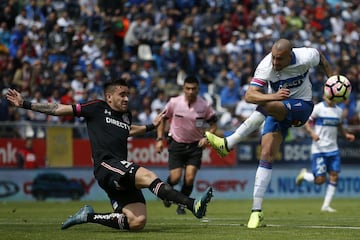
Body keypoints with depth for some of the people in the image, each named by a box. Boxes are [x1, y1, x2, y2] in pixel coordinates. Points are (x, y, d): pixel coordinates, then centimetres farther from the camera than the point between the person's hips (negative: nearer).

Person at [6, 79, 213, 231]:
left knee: (137, 222, -8)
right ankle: (192, 204, -47)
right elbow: (59, 109, 7)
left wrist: (152, 126, 44)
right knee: (148, 176, -32)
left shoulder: (126, 115, 23)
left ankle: (89, 217, 8)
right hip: (106, 166, -8)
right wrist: (25, 104, 4)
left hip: (122, 176, 8)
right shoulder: (97, 108, 5)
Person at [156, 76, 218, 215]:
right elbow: (163, 119, 5)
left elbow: (213, 123, 4)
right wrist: (160, 139, -1)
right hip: (176, 144, 0)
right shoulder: (174, 102, -9)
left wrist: (206, 137, -12)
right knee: (175, 178, -8)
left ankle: (182, 203, 14)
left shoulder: (204, 105, -9)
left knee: (189, 178, -11)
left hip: (195, 145, 0)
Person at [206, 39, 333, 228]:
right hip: (277, 109, 2)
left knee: (266, 106, -35)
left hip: (302, 107, -2)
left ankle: (228, 144, -33)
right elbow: (249, 95, -32)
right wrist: (273, 96, -49)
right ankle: (257, 211, -9)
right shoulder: (265, 67, -21)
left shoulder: (305, 58, -21)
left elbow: (320, 58, 5)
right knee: (267, 155, -11)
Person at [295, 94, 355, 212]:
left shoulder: (338, 110, 10)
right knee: (320, 180, -8)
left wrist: (346, 135, 5)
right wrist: (312, 133, -23)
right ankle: (304, 174, 24)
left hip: (333, 149, 6)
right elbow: (306, 123, -5)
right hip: (319, 149, -6)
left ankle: (326, 205, 6)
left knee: (334, 176, -2)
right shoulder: (318, 108, -7)